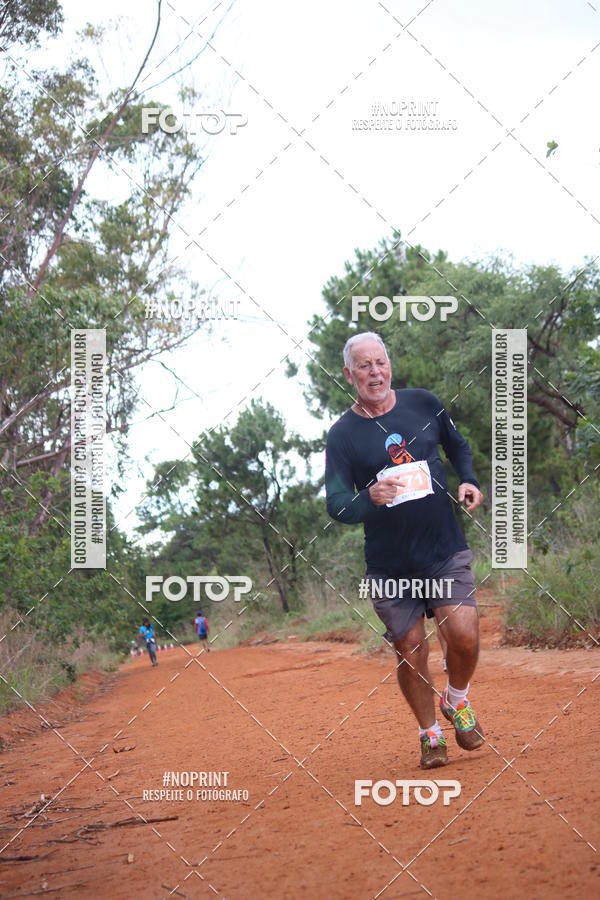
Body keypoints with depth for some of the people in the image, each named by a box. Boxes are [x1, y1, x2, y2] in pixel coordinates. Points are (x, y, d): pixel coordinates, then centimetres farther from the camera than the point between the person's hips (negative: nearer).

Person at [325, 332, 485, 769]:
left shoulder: (423, 403, 4)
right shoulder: (342, 434, -3)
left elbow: (458, 446, 21)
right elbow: (336, 506, -7)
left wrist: (470, 481, 2)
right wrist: (370, 498, -27)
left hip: (446, 549, 1)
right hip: (390, 564, -1)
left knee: (464, 635, -14)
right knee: (411, 653, 1)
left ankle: (457, 701, 16)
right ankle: (431, 735, 23)